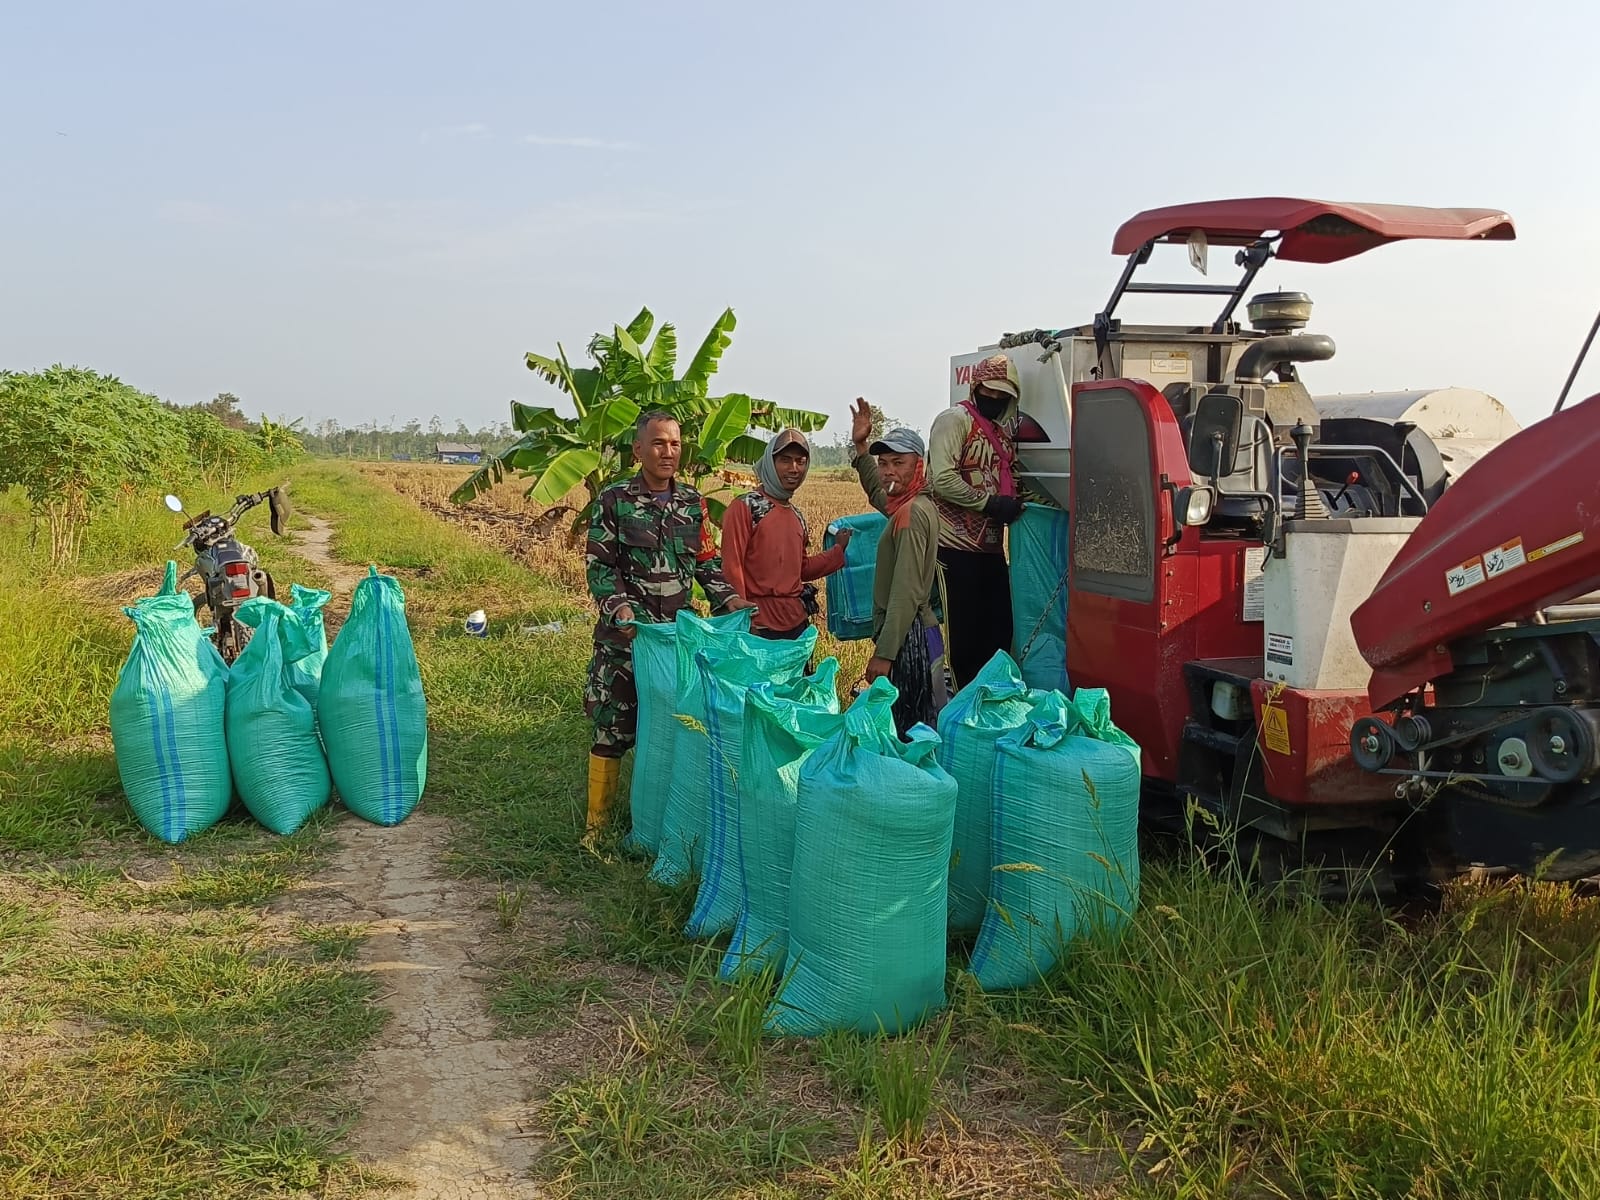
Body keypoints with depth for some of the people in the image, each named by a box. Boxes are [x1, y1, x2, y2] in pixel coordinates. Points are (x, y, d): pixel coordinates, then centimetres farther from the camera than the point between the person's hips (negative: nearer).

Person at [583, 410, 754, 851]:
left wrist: (730, 599, -3)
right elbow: (600, 566, -5)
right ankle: (597, 823, 10)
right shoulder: (614, 500, -3)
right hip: (625, 633, -4)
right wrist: (620, 607, -21)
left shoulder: (692, 502, 9)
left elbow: (707, 562, 13)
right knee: (613, 728, -1)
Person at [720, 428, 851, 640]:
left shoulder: (797, 516, 14)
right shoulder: (745, 507, -8)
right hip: (759, 627, -7)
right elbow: (731, 568, -12)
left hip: (798, 623, 7)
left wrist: (840, 549, 12)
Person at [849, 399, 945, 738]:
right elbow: (876, 493, 38)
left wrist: (884, 653, -23)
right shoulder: (916, 504, 12)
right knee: (923, 726, 14)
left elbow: (906, 594, -22)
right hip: (914, 631, 10)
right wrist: (861, 447, 29)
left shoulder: (912, 513, -17)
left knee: (909, 728, -6)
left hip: (908, 636, -10)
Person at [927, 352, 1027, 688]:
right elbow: (943, 480, -19)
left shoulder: (1005, 431, 16)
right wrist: (990, 504, -18)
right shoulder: (955, 420, -7)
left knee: (999, 630, 10)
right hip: (957, 547, -8)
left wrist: (1014, 502, 8)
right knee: (965, 633, -4)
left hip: (991, 548, 8)